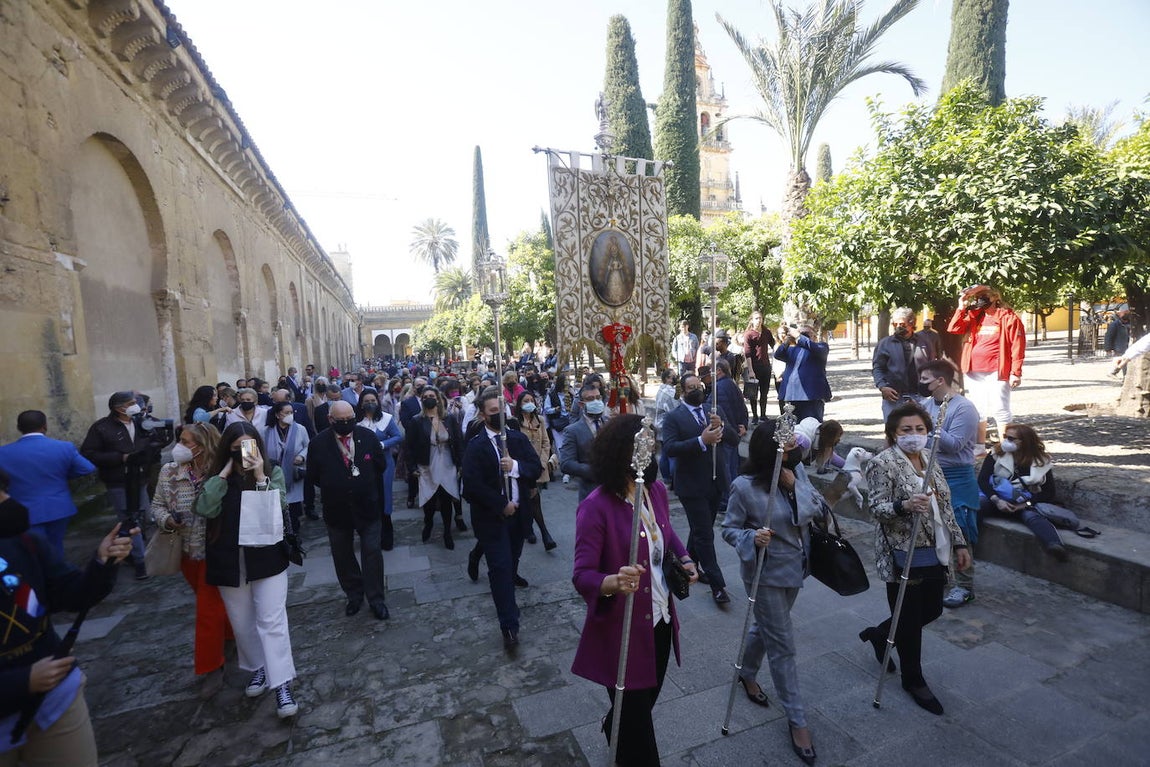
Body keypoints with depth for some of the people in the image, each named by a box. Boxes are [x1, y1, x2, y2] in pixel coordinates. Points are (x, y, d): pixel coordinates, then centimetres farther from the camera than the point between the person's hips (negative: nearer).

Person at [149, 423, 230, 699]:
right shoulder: (169, 471, -7)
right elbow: (157, 505, 3)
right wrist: (167, 520, -16)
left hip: (215, 550, -5)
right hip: (186, 549, 5)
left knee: (209, 607, 1)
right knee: (208, 600, 25)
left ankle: (211, 667, 19)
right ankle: (226, 633, 51)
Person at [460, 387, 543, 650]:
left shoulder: (518, 439, 2)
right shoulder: (475, 446, -11)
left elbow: (537, 468, -4)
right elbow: (472, 483, -18)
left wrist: (515, 466, -24)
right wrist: (502, 505, -15)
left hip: (518, 512, 4)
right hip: (491, 515, -4)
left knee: (511, 562, 16)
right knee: (501, 567, -4)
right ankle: (509, 625, 3)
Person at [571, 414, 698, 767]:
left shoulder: (656, 489, -5)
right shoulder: (596, 507, -26)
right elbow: (582, 575, -26)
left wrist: (684, 559, -3)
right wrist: (615, 582, -45)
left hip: (660, 620, 7)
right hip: (623, 629, -7)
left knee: (647, 698, 30)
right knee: (635, 720, 11)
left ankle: (614, 730, 62)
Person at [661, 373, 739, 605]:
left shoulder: (716, 411, 6)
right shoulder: (673, 417, -9)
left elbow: (735, 441, 1)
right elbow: (669, 447, -21)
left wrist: (721, 426, -19)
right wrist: (701, 441, -30)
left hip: (715, 481, 6)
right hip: (691, 484, -5)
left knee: (700, 530, 20)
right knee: (705, 534, -2)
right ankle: (717, 585, 9)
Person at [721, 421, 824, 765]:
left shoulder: (797, 471, -7)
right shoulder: (744, 486, -22)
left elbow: (818, 509, -8)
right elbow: (729, 529, -13)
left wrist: (795, 486, -22)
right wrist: (752, 538, -32)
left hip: (795, 567, 6)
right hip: (766, 572, -6)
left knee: (768, 627, 25)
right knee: (783, 646, 4)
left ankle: (747, 675, 50)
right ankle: (797, 720, 24)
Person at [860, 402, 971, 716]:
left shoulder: (929, 460, 7)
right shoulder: (883, 463, -15)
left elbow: (945, 507, 14)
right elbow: (875, 508, -19)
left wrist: (958, 543, 14)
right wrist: (904, 505, -36)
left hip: (934, 553, 8)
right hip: (903, 556, -7)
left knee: (932, 610, 19)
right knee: (910, 619, 7)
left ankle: (878, 634, 42)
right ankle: (914, 681, 29)